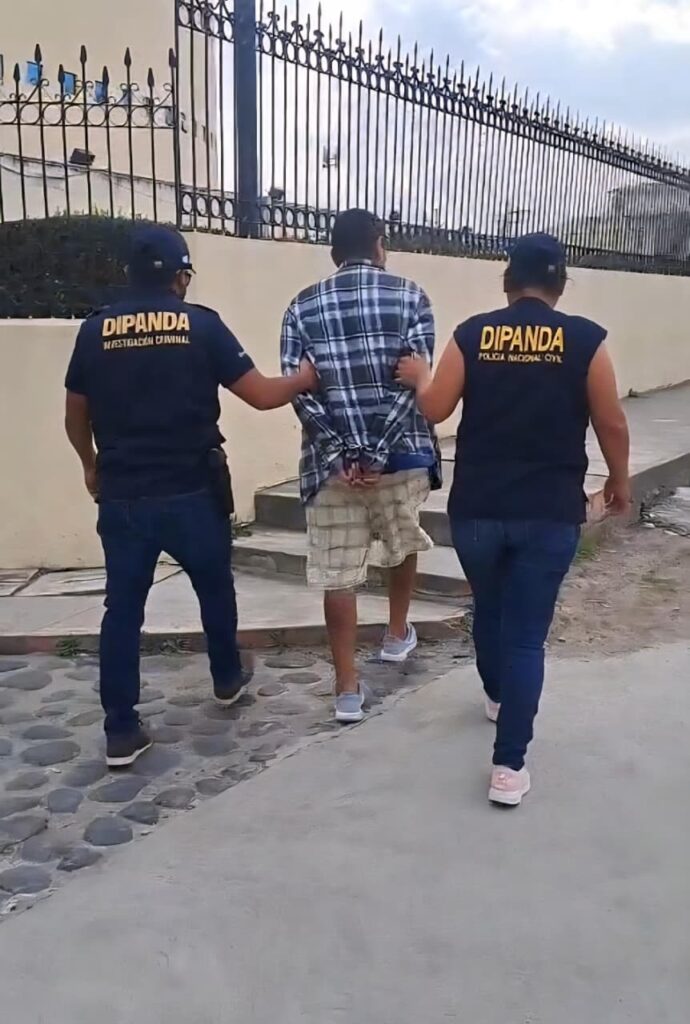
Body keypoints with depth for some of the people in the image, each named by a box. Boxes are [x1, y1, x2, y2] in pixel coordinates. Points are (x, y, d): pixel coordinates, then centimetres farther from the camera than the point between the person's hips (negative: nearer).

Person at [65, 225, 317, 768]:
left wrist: (92, 466, 28)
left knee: (123, 607, 8)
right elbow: (263, 395, -6)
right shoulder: (201, 324, -5)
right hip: (193, 492, -1)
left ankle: (122, 730, 10)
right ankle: (228, 679, 41)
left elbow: (75, 416, 10)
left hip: (122, 495, 2)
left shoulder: (96, 330, 2)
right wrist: (307, 377, 14)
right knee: (215, 588, 21)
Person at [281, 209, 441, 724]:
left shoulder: (303, 306, 6)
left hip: (333, 458, 0)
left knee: (338, 572, 6)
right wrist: (379, 451, -12)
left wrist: (341, 454, -8)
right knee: (404, 544, 26)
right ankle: (398, 635, 42)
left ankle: (348, 689, 11)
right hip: (401, 451, 0)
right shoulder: (408, 295, 2)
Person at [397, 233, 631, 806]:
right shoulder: (585, 339, -5)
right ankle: (510, 766, 1)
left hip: (476, 507, 2)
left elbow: (435, 409, -1)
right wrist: (619, 481, 14)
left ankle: (496, 695, 48)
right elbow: (612, 424, -2)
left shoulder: (473, 334, -1)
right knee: (527, 633, 3)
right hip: (550, 512, -2)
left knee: (488, 609, 25)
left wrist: (419, 377, 20)